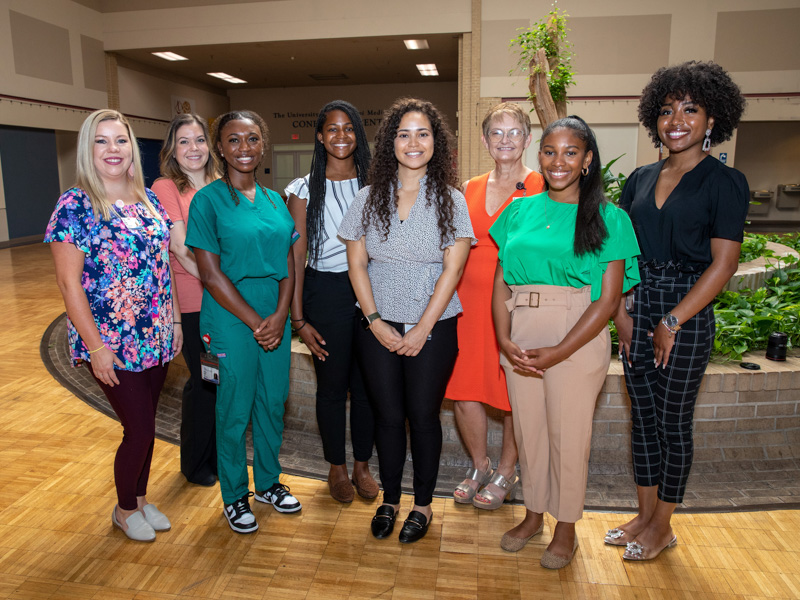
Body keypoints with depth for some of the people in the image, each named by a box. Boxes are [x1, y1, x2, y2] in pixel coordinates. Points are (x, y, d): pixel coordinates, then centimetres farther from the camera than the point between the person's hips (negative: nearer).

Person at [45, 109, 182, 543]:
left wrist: (175, 319, 11)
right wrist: (96, 346, -15)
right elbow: (69, 282, -13)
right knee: (140, 430, 3)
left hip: (156, 339, 6)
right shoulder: (75, 204, -11)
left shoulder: (148, 199, 7)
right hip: (112, 345, -5)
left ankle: (140, 497, 38)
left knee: (145, 425, 17)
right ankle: (124, 510, 29)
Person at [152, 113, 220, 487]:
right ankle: (195, 464, 26)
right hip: (193, 300, -5)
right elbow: (181, 248, -14)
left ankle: (218, 454, 32)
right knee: (203, 380, 5)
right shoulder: (165, 188, -6)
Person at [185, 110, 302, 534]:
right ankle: (235, 497, 28)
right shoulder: (208, 200, -8)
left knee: (273, 404, 15)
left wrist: (280, 315, -7)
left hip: (276, 318, 5)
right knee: (235, 410, 8)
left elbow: (288, 264, 7)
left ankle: (268, 482, 36)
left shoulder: (274, 200, 9)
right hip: (232, 321, -5)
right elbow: (211, 275, -12)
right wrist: (256, 323, -13)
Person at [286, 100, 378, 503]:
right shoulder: (305, 190, 0)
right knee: (332, 385, 10)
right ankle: (337, 468, 30)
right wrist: (298, 319, -7)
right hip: (325, 292, -2)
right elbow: (295, 256, -2)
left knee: (367, 383, 10)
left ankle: (362, 466, 29)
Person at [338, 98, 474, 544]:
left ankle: (423, 505, 26)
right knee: (388, 415, 9)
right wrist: (375, 321, -6)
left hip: (432, 328, -1)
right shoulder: (369, 198, 5)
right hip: (379, 328, 2)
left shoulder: (451, 200, -1)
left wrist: (422, 329, -12)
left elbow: (452, 269, -7)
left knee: (423, 416, 6)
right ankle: (389, 501, 28)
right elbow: (357, 263, 3)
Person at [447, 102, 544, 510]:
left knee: (514, 393, 6)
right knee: (463, 391, 6)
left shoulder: (541, 188, 0)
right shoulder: (470, 189, 12)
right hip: (469, 300, 4)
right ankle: (479, 467, 30)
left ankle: (505, 473, 28)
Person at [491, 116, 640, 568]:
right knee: (527, 428, 14)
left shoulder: (608, 218, -3)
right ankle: (534, 515, 36)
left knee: (569, 434, 8)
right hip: (519, 336, 4)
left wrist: (558, 352, -15)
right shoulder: (520, 211, 8)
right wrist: (504, 339, -8)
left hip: (577, 339, -3)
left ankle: (566, 529, 31)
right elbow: (501, 282, 6)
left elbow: (608, 298, -9)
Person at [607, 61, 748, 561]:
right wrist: (622, 311, -1)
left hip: (686, 314, -5)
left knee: (673, 423, 6)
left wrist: (672, 321, -14)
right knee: (643, 416, 13)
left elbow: (724, 262, -11)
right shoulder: (641, 179, 10)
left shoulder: (725, 182, -5)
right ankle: (644, 515, 29)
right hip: (639, 308, 5)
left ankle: (663, 526, 24)